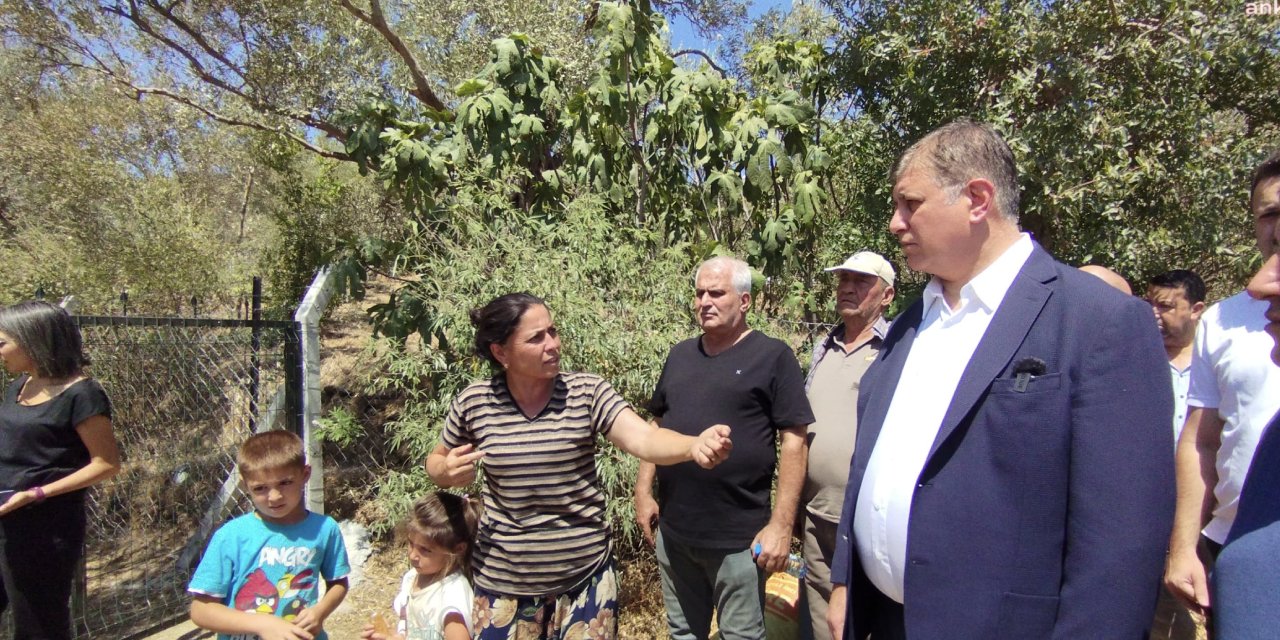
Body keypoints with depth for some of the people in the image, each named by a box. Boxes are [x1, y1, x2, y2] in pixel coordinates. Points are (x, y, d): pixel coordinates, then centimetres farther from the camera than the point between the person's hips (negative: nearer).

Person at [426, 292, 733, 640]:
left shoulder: (587, 391, -11)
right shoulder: (473, 402, -7)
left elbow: (643, 438, -25)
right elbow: (436, 461, 9)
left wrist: (694, 444, -45)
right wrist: (448, 472, -14)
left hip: (586, 575, 0)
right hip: (503, 580, 1)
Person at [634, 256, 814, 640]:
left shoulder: (772, 356, -8)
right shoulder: (680, 355, 9)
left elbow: (793, 440, -11)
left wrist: (781, 523, -15)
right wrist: (643, 490, 8)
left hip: (739, 537, -5)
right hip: (673, 531, 5)